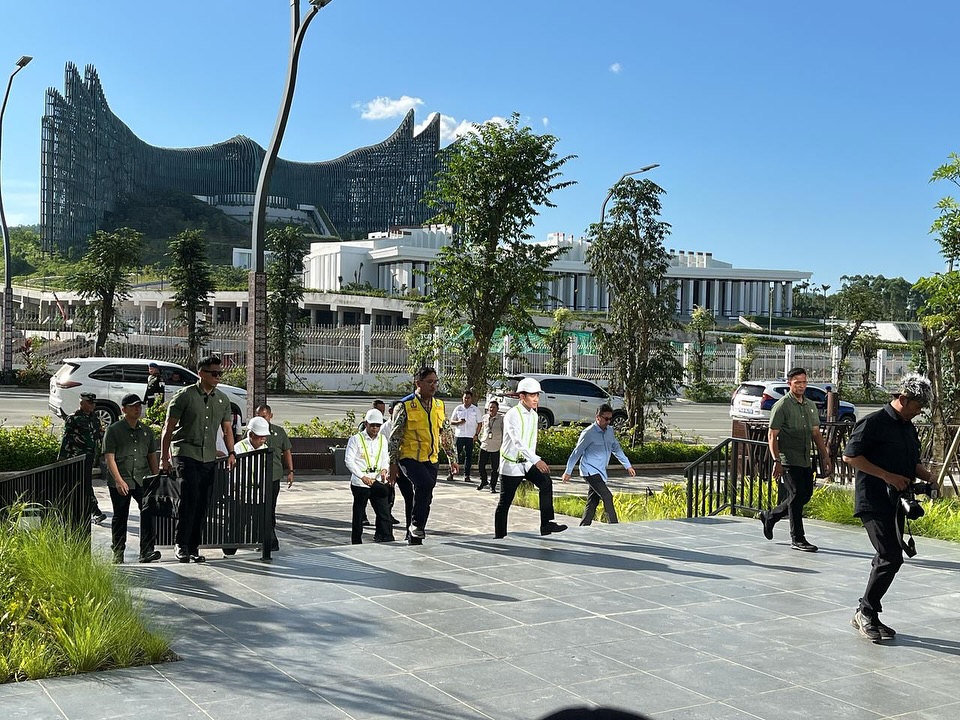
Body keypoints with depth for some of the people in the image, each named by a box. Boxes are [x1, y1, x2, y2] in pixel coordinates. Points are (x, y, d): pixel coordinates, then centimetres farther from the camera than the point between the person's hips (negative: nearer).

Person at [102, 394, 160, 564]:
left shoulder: (146, 431, 15)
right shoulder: (114, 430, 0)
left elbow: (152, 456, 20)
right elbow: (109, 457, -6)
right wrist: (119, 481, -15)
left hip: (142, 479, 3)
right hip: (119, 482, -3)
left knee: (149, 509, -15)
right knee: (120, 516, 5)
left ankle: (146, 551, -15)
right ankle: (118, 552, 19)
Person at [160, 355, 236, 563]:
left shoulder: (222, 399, 13)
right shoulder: (185, 396, -3)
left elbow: (227, 429, 18)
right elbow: (168, 428, -1)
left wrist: (231, 453, 4)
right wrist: (164, 456, -3)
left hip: (209, 458, 5)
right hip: (186, 454, -5)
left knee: (202, 506, 6)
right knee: (190, 498, -18)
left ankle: (194, 548, 14)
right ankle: (182, 546, -11)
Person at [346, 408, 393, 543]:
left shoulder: (382, 439, 11)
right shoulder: (356, 439, -5)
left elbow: (385, 458, 13)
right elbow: (349, 460, -11)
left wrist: (384, 469, -11)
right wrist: (362, 477, -22)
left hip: (378, 481, 4)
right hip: (360, 483, -4)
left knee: (384, 512, -4)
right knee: (359, 516, 5)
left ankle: (388, 542, -4)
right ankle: (356, 543, 16)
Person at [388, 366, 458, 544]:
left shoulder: (439, 405, 10)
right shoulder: (405, 406, -8)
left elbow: (446, 434, 18)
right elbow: (394, 437, -5)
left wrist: (452, 458, 16)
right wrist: (392, 464, -7)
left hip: (431, 459, 6)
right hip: (409, 457, -6)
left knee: (425, 499, 7)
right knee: (425, 483, -31)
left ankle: (414, 539, 19)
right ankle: (416, 524, -15)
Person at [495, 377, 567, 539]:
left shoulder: (534, 415, 7)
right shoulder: (512, 415, -18)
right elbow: (517, 442, -30)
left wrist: (532, 461, 17)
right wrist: (536, 460, -39)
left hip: (527, 463, 6)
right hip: (511, 464, -6)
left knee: (546, 482, -16)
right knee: (505, 503, 1)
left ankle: (546, 525, -16)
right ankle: (499, 536, 13)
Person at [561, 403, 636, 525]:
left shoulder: (610, 431, 9)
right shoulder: (589, 433, -13)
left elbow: (617, 449, 21)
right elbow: (577, 452, -7)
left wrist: (628, 466, 19)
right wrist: (568, 472, -4)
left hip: (600, 472, 8)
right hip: (590, 471, -8)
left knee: (593, 502, 8)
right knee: (607, 497, -16)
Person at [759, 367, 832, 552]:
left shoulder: (811, 405, 14)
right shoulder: (782, 406, -8)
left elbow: (816, 433, 18)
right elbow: (772, 436, -10)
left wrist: (826, 456, 10)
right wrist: (777, 461, -18)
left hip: (805, 461, 7)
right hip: (789, 462, -7)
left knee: (806, 495, 11)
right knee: (797, 496, -8)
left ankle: (770, 516, 29)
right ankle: (797, 539, 3)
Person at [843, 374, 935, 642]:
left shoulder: (909, 428, 15)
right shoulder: (874, 422, -12)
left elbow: (914, 462, 26)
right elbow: (850, 455, -16)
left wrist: (928, 478, 4)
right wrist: (888, 476, -19)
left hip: (896, 502, 9)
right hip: (873, 501, -9)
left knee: (889, 559, 11)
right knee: (891, 557, -14)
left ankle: (866, 615, 22)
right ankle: (867, 612, 0)